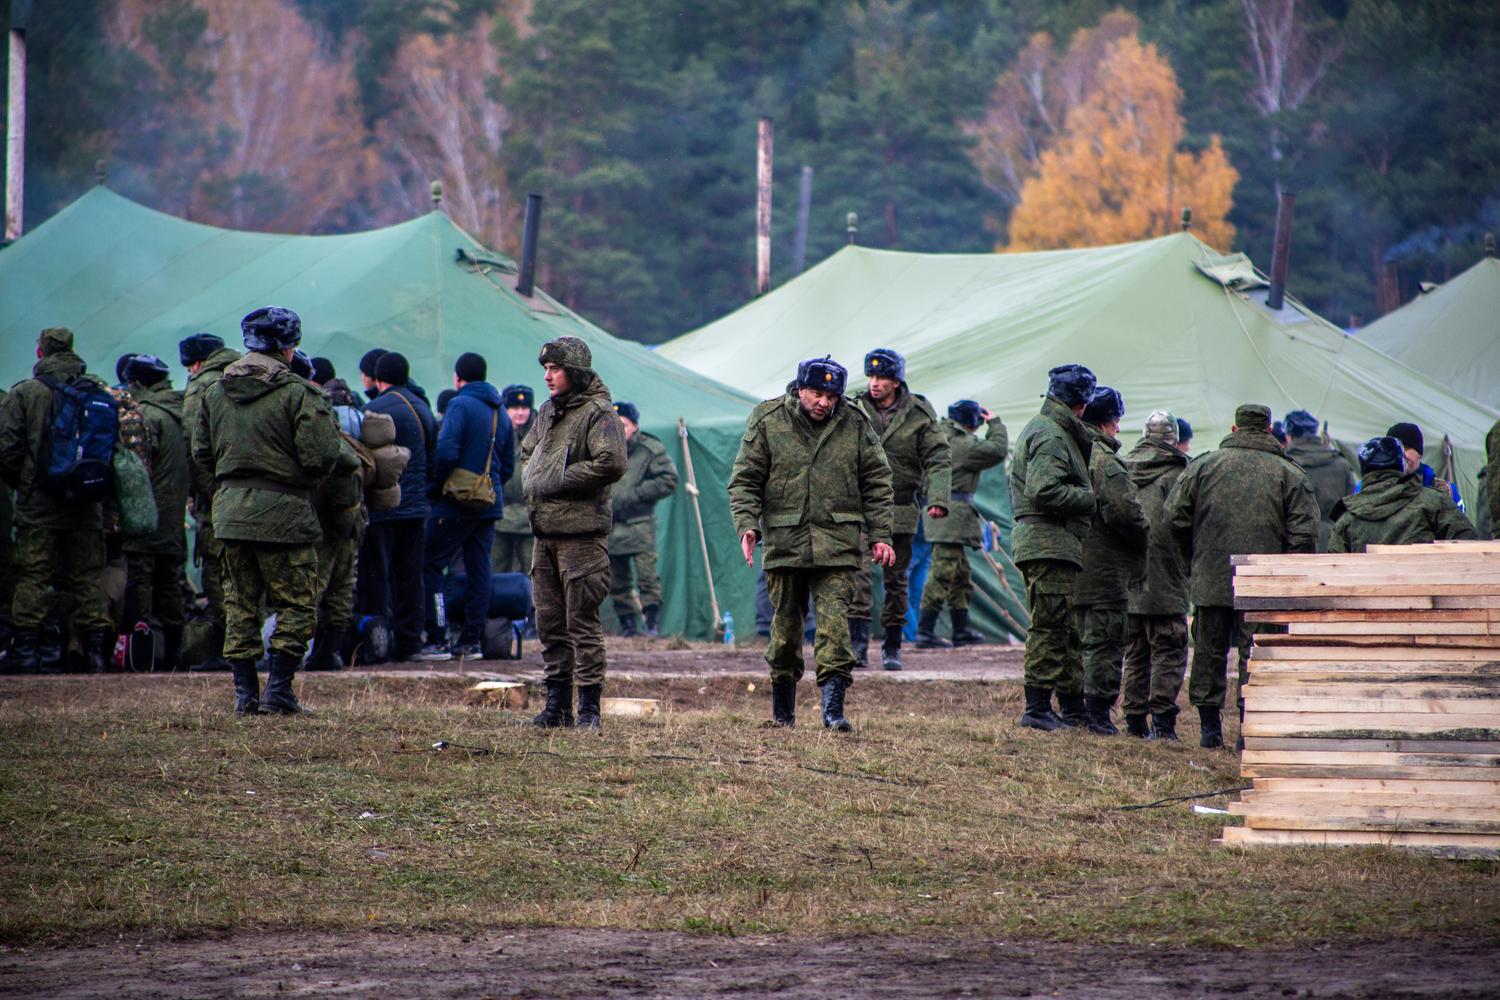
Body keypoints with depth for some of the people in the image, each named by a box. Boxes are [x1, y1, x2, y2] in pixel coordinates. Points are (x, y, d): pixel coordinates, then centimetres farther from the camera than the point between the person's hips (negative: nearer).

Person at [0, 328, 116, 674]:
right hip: (86, 507, 3)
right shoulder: (99, 391, 4)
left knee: (32, 578, 0)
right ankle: (96, 649, 4)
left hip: (38, 504, -3)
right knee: (87, 577, 7)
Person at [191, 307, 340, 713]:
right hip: (283, 512, -5)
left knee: (240, 604, 12)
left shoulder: (216, 392, 8)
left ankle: (245, 692, 10)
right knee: (296, 604, 3)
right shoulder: (298, 393, -11)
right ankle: (279, 690, -3)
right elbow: (320, 458, -16)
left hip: (230, 509, 5)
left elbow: (201, 452, 13)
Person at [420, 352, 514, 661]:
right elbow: (508, 464, 16)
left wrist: (435, 484, -6)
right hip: (489, 505, 7)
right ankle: (472, 640, 9)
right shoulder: (500, 413, 13)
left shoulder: (460, 405, -11)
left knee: (431, 566, -2)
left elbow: (446, 452, -20)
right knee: (478, 569, 9)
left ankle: (437, 639, -9)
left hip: (456, 504, -7)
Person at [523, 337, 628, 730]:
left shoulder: (598, 414, -9)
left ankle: (589, 707, -3)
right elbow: (526, 452, 31)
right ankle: (557, 704, 16)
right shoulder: (548, 412, 16)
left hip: (581, 534, -8)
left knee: (582, 622, -7)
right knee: (549, 622, 10)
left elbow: (611, 463, -22)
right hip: (544, 533, 8)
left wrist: (557, 481, -16)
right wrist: (532, 483, 10)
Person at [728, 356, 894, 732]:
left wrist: (880, 535, 5)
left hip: (837, 543, 0)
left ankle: (833, 708, -13)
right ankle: (782, 709, 22)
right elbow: (744, 480, 2)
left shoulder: (855, 425, 4)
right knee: (786, 623, 8)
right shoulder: (768, 421, 1)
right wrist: (747, 524, -11)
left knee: (834, 622, -11)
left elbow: (877, 482, 10)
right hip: (784, 541, 0)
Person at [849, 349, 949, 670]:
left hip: (900, 510, 0)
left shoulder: (919, 414, -1)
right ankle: (858, 643, -16)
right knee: (857, 574, -15)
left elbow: (939, 460, -3)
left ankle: (892, 647, 18)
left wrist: (937, 499, -17)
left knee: (896, 579, 8)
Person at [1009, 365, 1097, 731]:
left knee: (1067, 630, 14)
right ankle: (1038, 707, -9)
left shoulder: (1040, 428, 21)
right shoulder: (1052, 436, -12)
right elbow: (1044, 491, -23)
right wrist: (1090, 498, -14)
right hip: (1049, 545, -11)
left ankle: (1073, 707, 19)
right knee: (1051, 626, -9)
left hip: (1047, 545, 11)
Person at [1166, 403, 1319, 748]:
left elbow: (1176, 516, 3)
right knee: (1256, 655, 1)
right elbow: (1303, 533, -4)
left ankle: (1209, 726, 13)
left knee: (1209, 651, 10)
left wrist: (1192, 558, 16)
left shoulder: (1204, 466, 4)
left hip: (1210, 578, 1)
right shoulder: (1289, 474, 2)